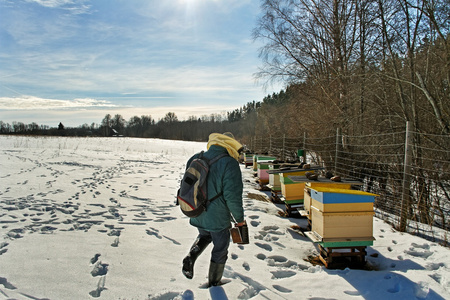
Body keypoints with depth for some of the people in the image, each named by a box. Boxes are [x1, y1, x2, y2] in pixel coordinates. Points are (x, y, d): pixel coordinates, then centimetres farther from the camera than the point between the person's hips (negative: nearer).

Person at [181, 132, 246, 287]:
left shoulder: (196, 159, 0)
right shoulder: (229, 164, -20)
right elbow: (233, 196, -21)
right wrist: (239, 219, -6)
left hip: (196, 215, 5)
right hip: (217, 218, -5)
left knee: (204, 236, 34)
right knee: (220, 250, 17)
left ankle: (190, 258, 13)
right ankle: (213, 284, 32)